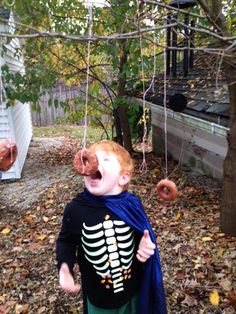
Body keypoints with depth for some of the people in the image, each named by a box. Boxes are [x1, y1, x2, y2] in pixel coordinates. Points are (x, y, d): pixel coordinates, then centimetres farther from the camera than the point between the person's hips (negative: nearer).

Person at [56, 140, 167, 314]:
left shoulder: (131, 205, -18)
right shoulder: (75, 209, -20)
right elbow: (66, 241, -3)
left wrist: (145, 246, -19)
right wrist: (65, 267, -18)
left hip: (133, 291, 1)